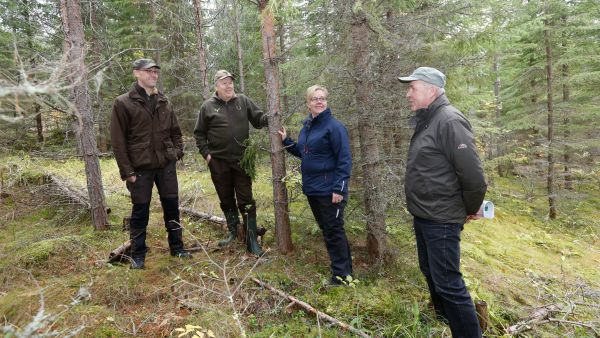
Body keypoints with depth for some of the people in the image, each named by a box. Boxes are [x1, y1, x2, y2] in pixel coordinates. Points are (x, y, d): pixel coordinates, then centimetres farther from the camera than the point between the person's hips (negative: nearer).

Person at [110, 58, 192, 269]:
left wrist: (178, 151, 6)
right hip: (140, 167, -4)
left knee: (171, 206, 10)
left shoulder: (164, 102, 9)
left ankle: (176, 247, 26)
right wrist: (127, 171, -11)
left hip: (166, 165, 4)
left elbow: (175, 131, 19)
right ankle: (138, 255, 22)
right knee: (140, 211, 6)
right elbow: (118, 141, -8)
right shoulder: (123, 103, -6)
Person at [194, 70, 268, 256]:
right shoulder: (208, 106, 1)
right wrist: (206, 153, -3)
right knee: (226, 200, 13)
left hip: (241, 160, 0)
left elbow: (259, 119, 2)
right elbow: (199, 134, 7)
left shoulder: (243, 101, 3)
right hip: (219, 162, 1)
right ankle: (233, 231, 32)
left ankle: (251, 239, 8)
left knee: (246, 200, 1)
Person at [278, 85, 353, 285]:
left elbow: (345, 160, -16)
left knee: (334, 231, 0)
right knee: (326, 230, 17)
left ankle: (342, 275, 14)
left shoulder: (334, 126, -12)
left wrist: (339, 188, -21)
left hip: (329, 191, -8)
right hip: (311, 188, 8)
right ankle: (343, 266, 33)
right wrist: (286, 141, 10)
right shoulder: (307, 126, 11)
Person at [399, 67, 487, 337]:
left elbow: (473, 174, -22)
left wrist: (470, 210, -8)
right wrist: (420, 209, 16)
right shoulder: (426, 122, 11)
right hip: (422, 215, 10)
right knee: (430, 272, 23)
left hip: (441, 219, -10)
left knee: (447, 282, -1)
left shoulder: (449, 121, -19)